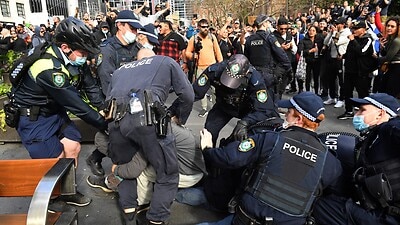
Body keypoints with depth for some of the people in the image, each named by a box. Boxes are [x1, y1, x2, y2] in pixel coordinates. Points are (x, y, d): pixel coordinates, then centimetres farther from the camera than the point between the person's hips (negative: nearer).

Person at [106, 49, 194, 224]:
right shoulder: (166, 61, 26)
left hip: (116, 120, 5)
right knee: (168, 174, 12)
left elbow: (108, 100, 32)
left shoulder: (119, 70, 36)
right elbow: (187, 95, 17)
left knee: (123, 168, 28)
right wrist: (180, 118, 32)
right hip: (147, 119, -4)